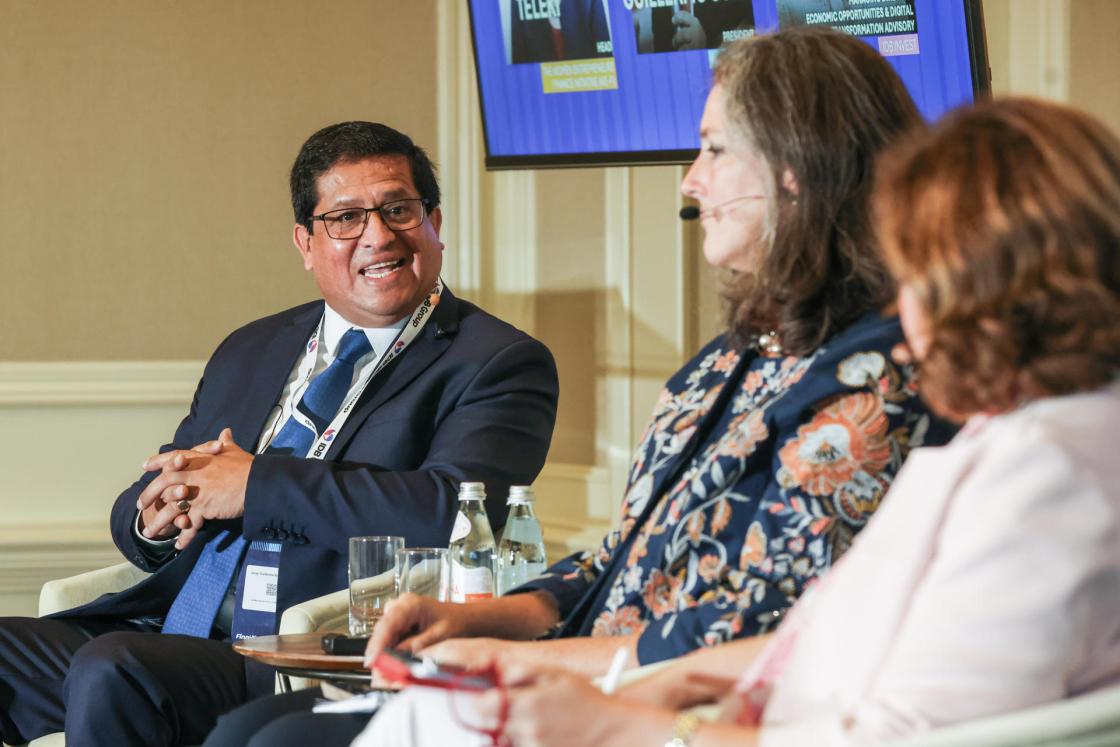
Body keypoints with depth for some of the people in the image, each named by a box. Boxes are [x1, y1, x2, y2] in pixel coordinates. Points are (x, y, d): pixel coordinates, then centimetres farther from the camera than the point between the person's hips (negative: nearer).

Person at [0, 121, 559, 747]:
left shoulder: (501, 365, 1)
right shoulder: (252, 351, 22)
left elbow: (455, 510, -18)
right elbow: (137, 510, 24)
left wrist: (255, 484, -12)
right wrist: (155, 519, -2)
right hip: (166, 630, 7)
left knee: (111, 672, -32)